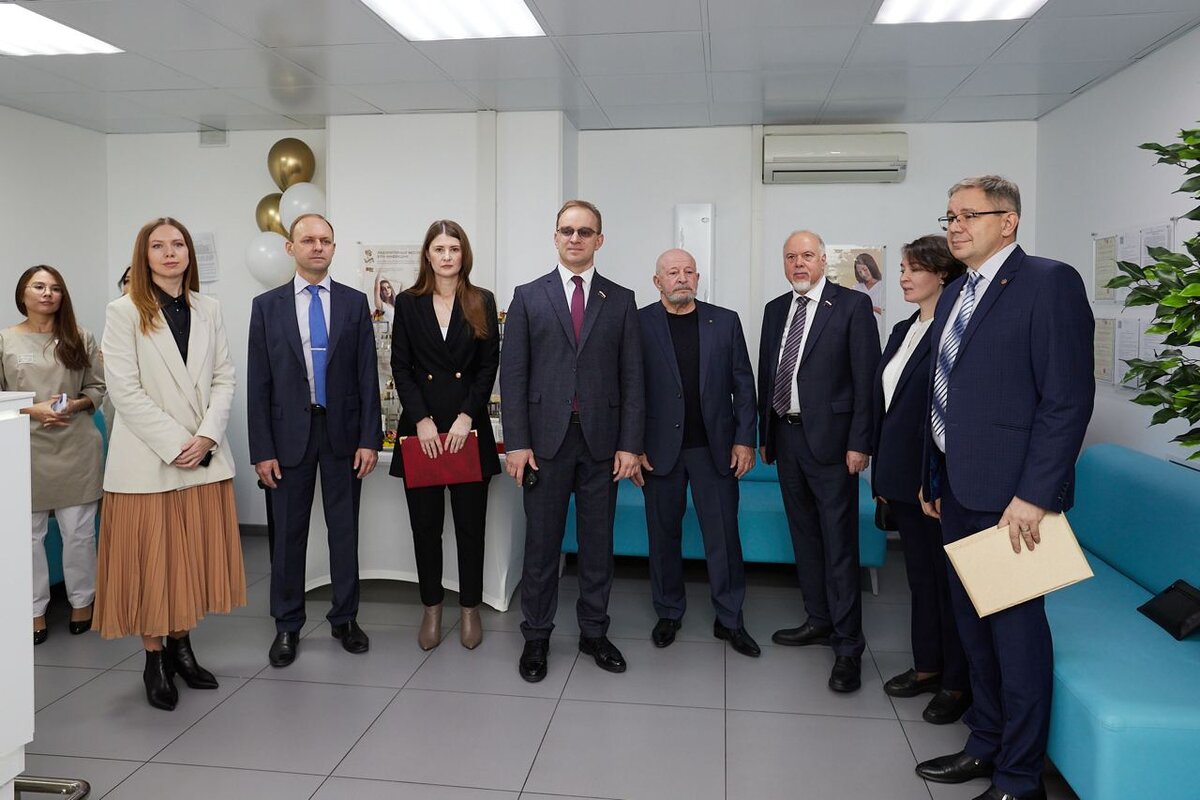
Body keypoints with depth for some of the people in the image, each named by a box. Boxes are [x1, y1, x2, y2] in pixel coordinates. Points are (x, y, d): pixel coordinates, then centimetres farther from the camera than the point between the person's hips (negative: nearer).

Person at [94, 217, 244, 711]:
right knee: (151, 561, 3)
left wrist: (207, 436, -9)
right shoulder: (125, 312, -2)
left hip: (205, 456, 4)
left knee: (194, 557, 9)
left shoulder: (208, 309, 9)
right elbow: (124, 389, -9)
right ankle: (154, 657, 17)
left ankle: (181, 645, 25)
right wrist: (175, 443, -14)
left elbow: (224, 378, 5)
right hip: (148, 457, -3)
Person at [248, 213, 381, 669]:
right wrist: (262, 449, -5)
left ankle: (345, 618, 24)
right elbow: (259, 384, 0)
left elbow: (368, 375, 1)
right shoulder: (267, 306, 2)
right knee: (289, 533, 8)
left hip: (343, 431, 0)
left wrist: (369, 438, -6)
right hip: (290, 432, 0)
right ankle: (287, 626, 22)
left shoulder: (354, 303, 3)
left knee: (344, 529, 9)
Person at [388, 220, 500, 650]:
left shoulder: (482, 302, 5)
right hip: (420, 427, 1)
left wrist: (466, 417, -9)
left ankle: (470, 608, 19)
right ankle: (431, 607, 21)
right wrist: (422, 420, -9)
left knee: (470, 522, 5)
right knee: (425, 524, 7)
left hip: (468, 426, 0)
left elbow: (489, 365, 1)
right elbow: (401, 367, 2)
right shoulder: (408, 303, 6)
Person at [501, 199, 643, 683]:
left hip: (602, 440, 1)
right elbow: (512, 373, 0)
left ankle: (594, 632, 26)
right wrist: (516, 442, -6)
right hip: (546, 439, -1)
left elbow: (631, 376, 4)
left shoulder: (620, 300, 7)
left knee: (598, 542, 10)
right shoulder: (528, 297, 4)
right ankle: (536, 638, 22)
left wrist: (630, 443, -3)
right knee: (542, 543, 7)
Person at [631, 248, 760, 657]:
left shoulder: (725, 321, 5)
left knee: (724, 534, 5)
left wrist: (744, 439, -1)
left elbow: (743, 384, 5)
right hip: (660, 448, -1)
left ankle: (729, 619, 19)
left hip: (715, 447, 1)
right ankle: (669, 612, 26)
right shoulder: (639, 324, -1)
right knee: (663, 533, 10)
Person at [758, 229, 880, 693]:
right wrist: (765, 434, 13)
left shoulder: (852, 305, -6)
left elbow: (867, 378, -9)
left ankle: (848, 646, 6)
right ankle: (819, 621, 30)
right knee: (804, 537, 15)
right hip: (786, 437, 6)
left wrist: (859, 443, -14)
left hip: (830, 441, -6)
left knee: (839, 545, -3)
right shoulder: (776, 309, 12)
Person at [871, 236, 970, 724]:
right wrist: (882, 474, 14)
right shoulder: (902, 331, 13)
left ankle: (957, 683, 19)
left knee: (949, 578, 5)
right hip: (902, 475, 8)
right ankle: (927, 666, 31)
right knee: (919, 574, 17)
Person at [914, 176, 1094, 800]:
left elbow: (1069, 397, -16)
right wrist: (933, 478, 15)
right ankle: (985, 745, 35)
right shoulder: (955, 295, 14)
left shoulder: (1048, 282, -10)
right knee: (973, 623, 18)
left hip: (1010, 494, -8)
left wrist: (1034, 495, -20)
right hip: (958, 490, 8)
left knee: (1016, 628, 4)